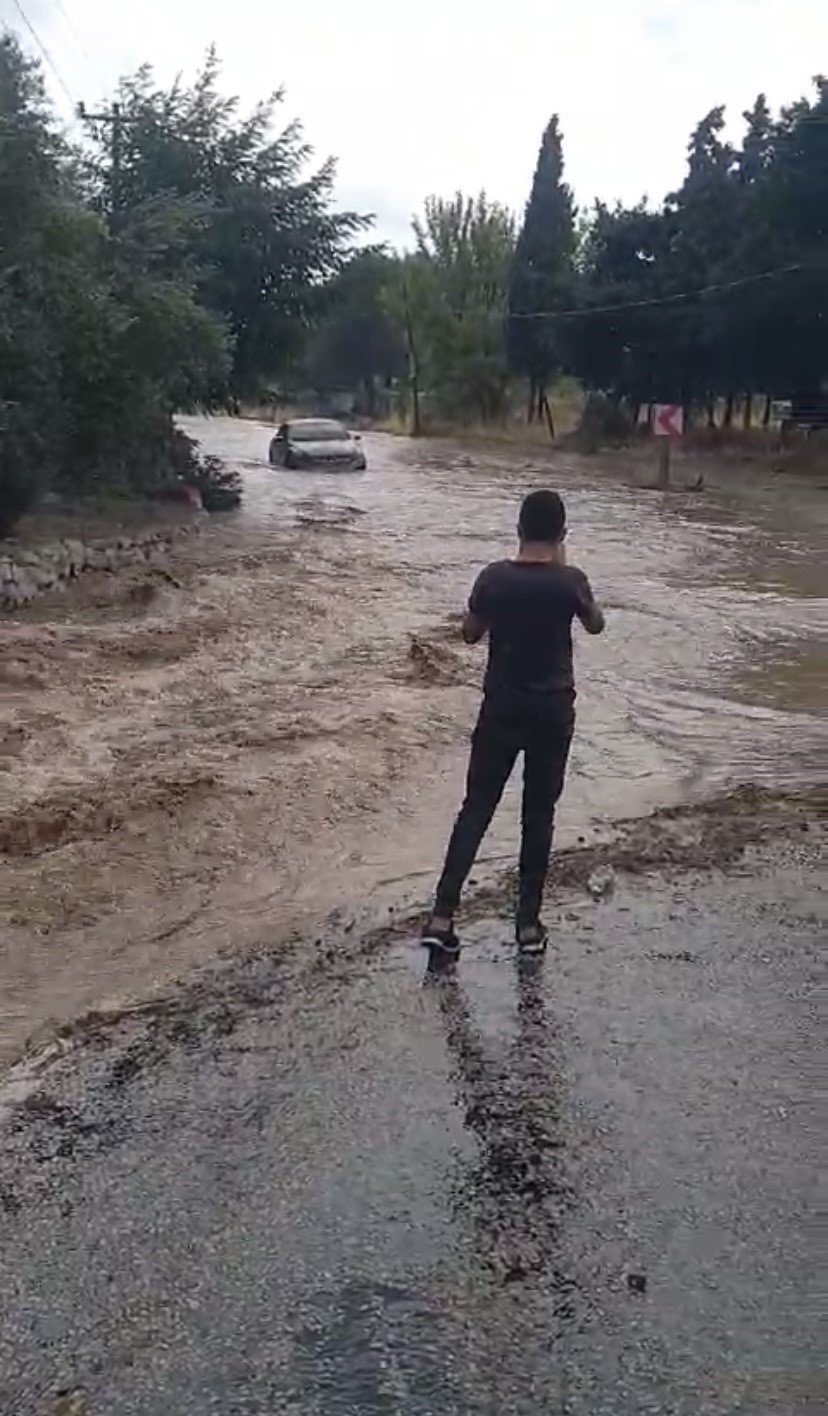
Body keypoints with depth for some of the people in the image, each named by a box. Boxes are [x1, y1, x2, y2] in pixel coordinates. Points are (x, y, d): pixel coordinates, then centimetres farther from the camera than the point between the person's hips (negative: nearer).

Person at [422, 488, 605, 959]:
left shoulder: (494, 577, -9)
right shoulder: (570, 580, -12)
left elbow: (471, 634, 6)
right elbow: (596, 624, 9)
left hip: (501, 708, 1)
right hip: (553, 710, -1)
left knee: (477, 808, 9)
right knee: (539, 813, 10)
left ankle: (442, 916, 3)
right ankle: (529, 923, 16)